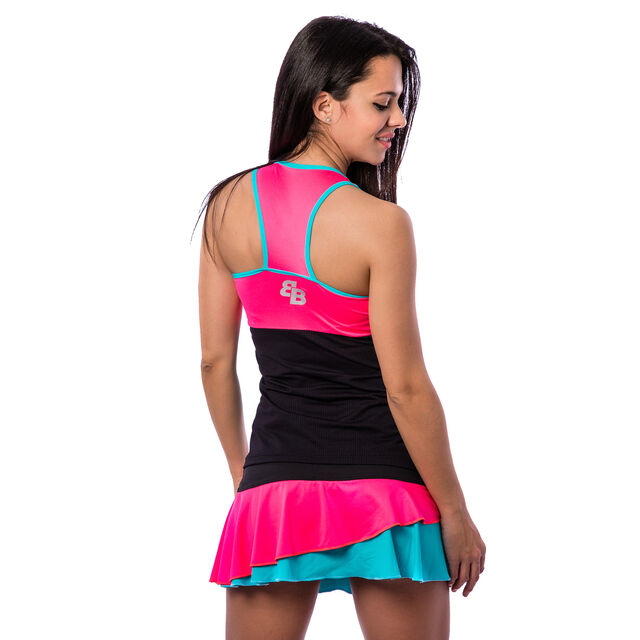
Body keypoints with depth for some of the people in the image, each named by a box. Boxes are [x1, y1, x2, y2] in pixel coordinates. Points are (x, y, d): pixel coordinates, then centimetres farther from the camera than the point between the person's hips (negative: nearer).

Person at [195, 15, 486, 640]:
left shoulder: (227, 206, 2)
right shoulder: (379, 223, -13)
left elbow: (215, 361, 8)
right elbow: (405, 387, -12)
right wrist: (456, 515, -2)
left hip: (272, 484, 5)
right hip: (381, 491, -4)